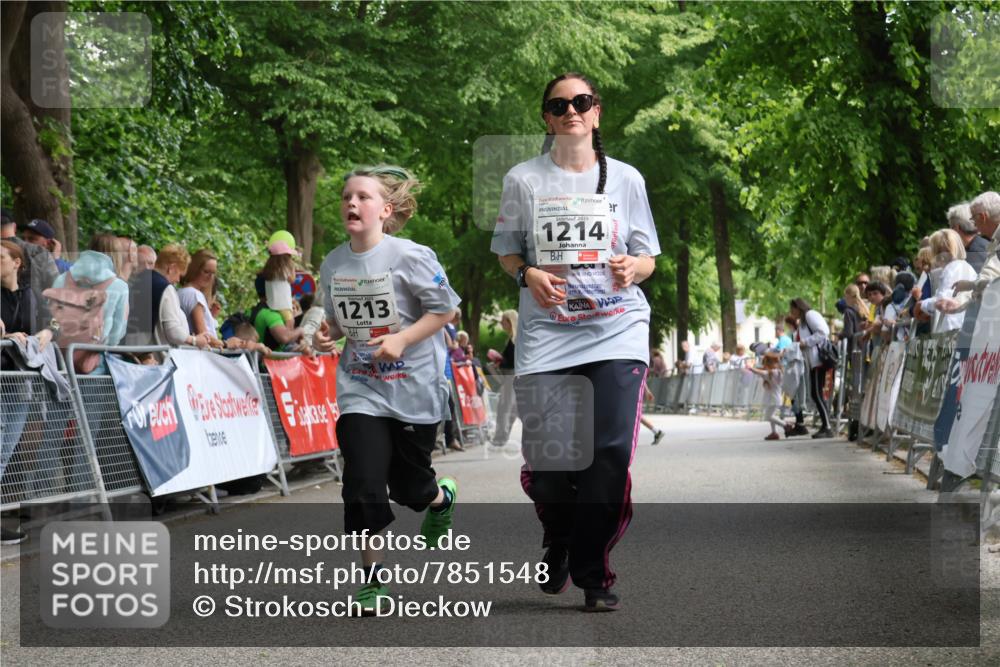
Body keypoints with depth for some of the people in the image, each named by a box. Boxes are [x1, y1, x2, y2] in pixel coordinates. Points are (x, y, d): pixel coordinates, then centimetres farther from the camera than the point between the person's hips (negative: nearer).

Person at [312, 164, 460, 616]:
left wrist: (401, 339, -20)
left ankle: (441, 498, 50)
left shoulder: (409, 257, -14)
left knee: (407, 484, 12)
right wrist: (328, 335, -5)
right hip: (360, 389, 3)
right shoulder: (333, 264, 2)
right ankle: (373, 578, 1)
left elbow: (444, 309, -9)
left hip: (413, 386, -3)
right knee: (363, 482, -12)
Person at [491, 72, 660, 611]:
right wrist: (528, 275, -9)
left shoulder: (626, 179, 9)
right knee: (545, 458, -5)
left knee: (612, 453, -13)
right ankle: (558, 546, 27)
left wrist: (632, 267, -11)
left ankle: (592, 573, 2)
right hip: (546, 331, 0)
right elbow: (506, 249, 13)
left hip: (617, 329, 0)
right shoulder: (523, 180, 7)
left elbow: (648, 258, 13)